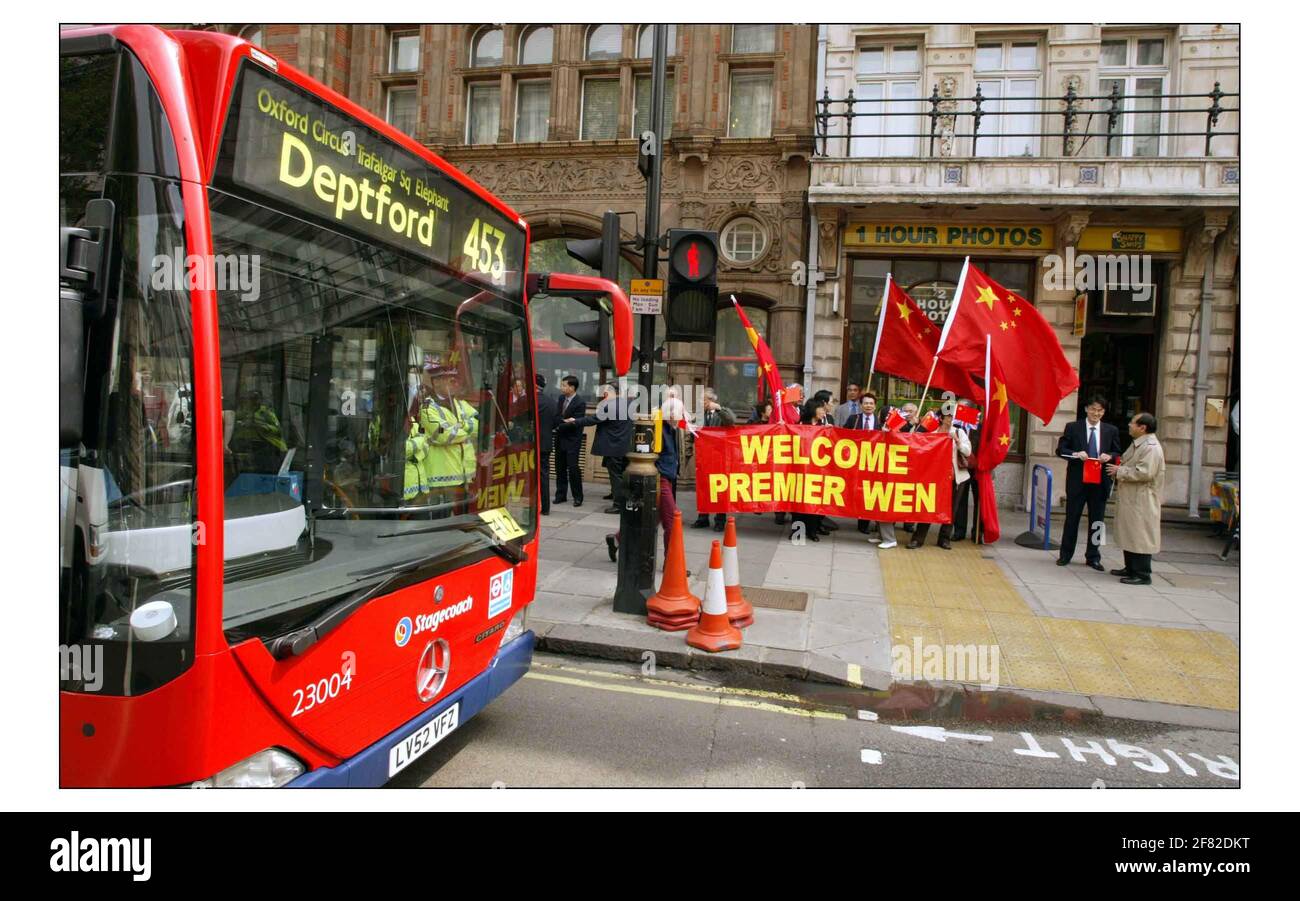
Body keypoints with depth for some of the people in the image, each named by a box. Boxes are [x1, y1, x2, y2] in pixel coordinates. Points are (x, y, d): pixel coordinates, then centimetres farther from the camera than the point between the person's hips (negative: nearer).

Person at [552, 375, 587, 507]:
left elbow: (574, 423, -18)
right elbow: (556, 416, 3)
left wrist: (559, 425, -14)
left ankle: (578, 497, 6)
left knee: (573, 468, -6)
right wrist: (565, 421, -15)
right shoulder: (561, 398, 6)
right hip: (560, 438, 7)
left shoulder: (580, 402, -15)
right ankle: (561, 495, 20)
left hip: (572, 440, -7)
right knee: (560, 467, 11)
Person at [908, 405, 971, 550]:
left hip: (956, 476, 2)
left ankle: (945, 538, 18)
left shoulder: (959, 432, 6)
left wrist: (957, 440, -16)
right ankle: (918, 538, 1)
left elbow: (968, 451, -4)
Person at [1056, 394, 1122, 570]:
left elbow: (1118, 453, 9)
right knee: (1072, 518, 6)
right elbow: (1060, 449, -1)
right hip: (1077, 480, -2)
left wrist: (1109, 456, -14)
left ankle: (1093, 557, 19)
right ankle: (1065, 555, 16)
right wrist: (1075, 454, -19)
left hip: (1100, 481, 2)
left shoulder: (1111, 430, 6)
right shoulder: (1072, 427, 1)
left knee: (1096, 521, 8)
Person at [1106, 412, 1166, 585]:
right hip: (1130, 499, 11)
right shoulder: (1137, 444, 16)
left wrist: (1120, 472, -17)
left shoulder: (1151, 448, -18)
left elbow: (1144, 473, -26)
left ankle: (1142, 575, 0)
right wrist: (1118, 469, 8)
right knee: (1130, 536, 17)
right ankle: (1131, 569, 26)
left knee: (1140, 537, -5)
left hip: (1141, 501, -11)